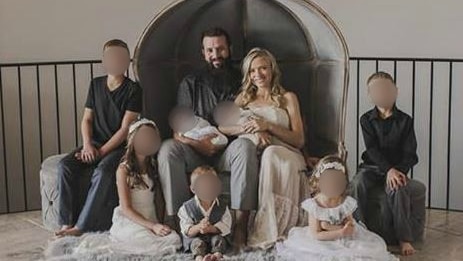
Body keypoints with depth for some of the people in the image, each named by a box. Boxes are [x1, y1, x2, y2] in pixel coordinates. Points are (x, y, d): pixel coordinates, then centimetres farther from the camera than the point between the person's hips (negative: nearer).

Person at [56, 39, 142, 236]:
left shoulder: (133, 90, -5)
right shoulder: (96, 84, 11)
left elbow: (125, 128, -11)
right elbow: (87, 119, 11)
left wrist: (102, 151, -17)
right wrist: (87, 145, -7)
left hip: (119, 146, -5)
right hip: (94, 143, 5)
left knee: (103, 171, -35)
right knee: (65, 166, -22)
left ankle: (81, 227, -31)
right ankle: (67, 222, -19)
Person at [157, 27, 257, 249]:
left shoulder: (241, 83, 11)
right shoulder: (191, 83, 11)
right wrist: (195, 143, -17)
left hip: (228, 155, -1)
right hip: (196, 154, 1)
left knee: (245, 146, -35)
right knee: (167, 148, -29)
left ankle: (240, 225, -40)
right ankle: (175, 219, -32)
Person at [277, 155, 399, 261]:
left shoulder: (346, 203, -7)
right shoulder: (314, 205, -14)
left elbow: (350, 228, -8)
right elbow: (316, 235, -17)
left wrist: (331, 227, -23)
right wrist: (341, 232, -26)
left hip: (344, 241, 2)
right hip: (324, 244, -2)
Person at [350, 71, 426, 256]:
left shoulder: (405, 120, 2)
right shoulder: (366, 119, 3)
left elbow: (409, 152, -3)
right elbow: (372, 149, -9)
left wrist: (399, 171, -23)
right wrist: (389, 169, -24)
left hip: (397, 167, -1)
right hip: (372, 166, 1)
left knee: (397, 189, -33)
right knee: (357, 184, -30)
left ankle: (405, 239, -24)